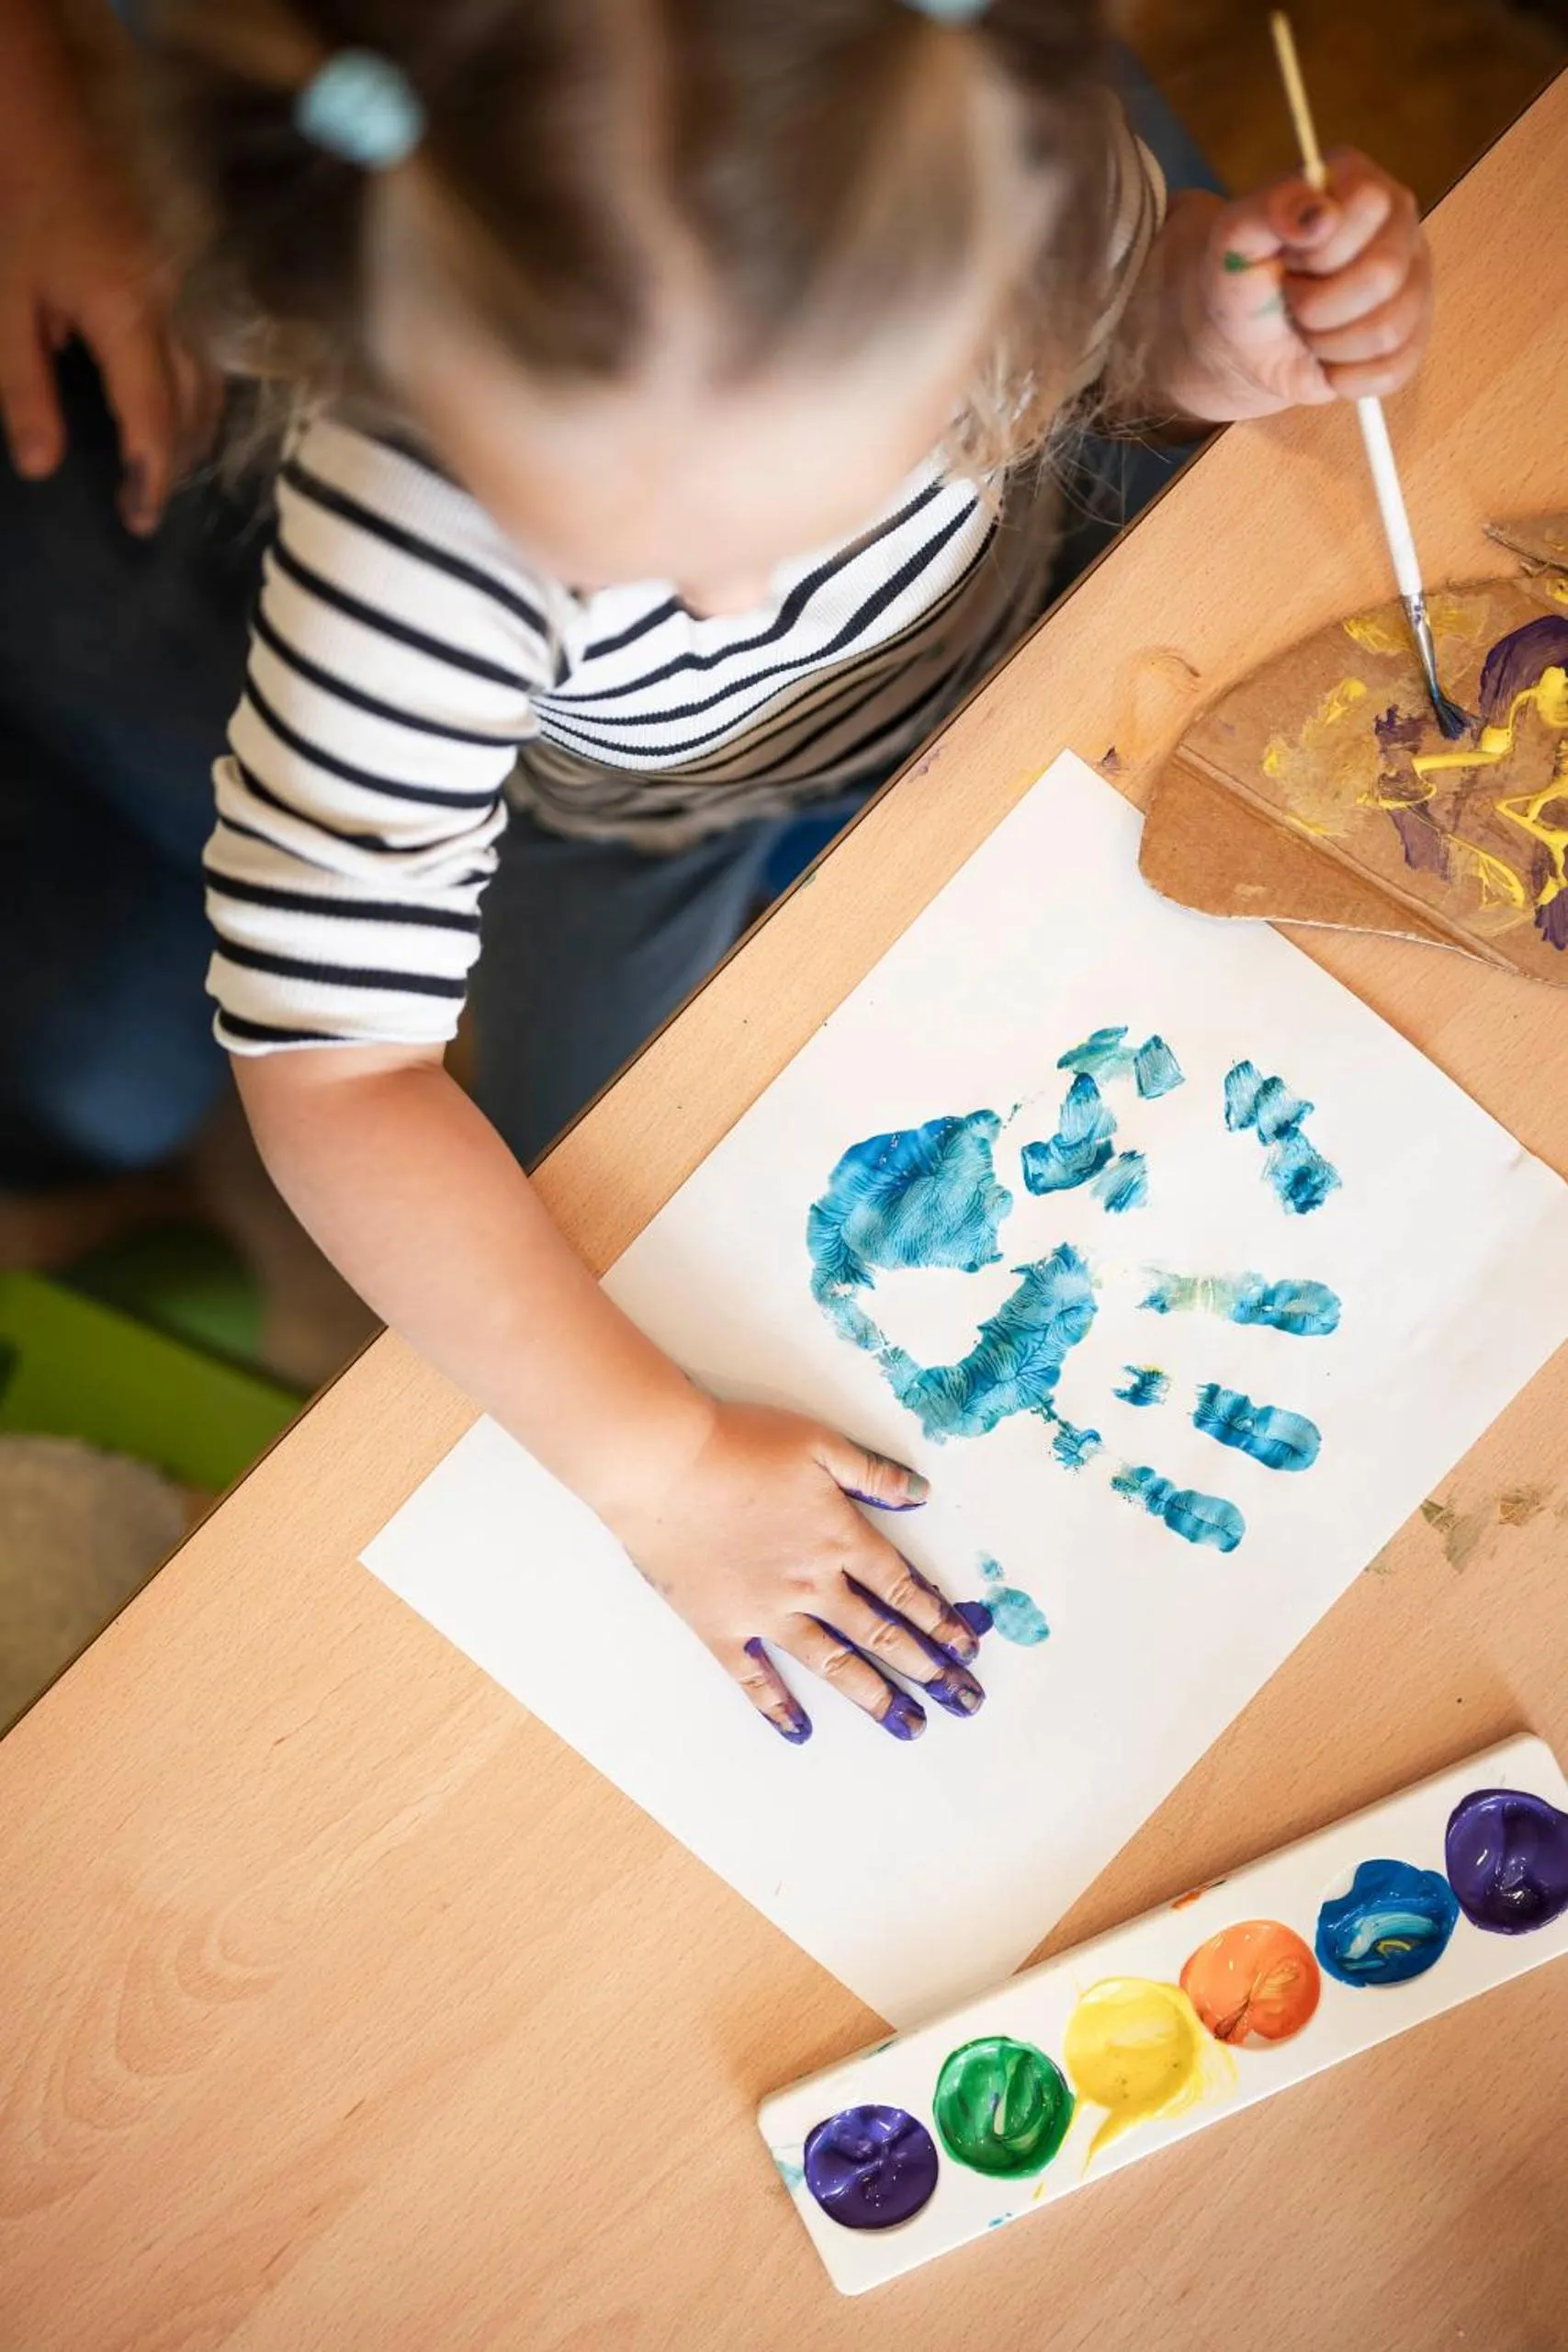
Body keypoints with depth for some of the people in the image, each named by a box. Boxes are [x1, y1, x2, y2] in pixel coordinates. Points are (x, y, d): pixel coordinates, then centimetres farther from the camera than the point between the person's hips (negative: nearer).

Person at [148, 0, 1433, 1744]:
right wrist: (653, 1462, -40)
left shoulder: (997, 161, -39)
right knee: (573, 1207, 12)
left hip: (978, 678, 3)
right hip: (622, 805, -2)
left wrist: (1222, 336, -37)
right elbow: (331, 1069, -40)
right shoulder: (400, 554, -48)